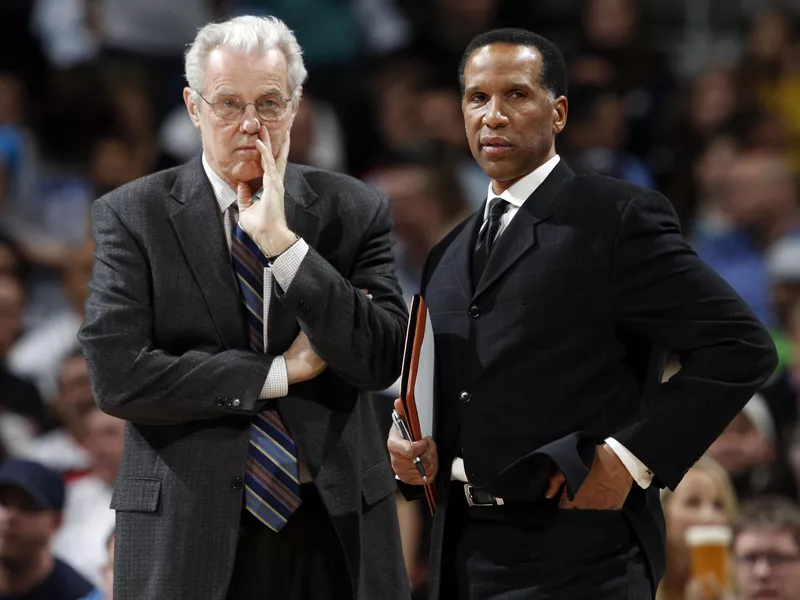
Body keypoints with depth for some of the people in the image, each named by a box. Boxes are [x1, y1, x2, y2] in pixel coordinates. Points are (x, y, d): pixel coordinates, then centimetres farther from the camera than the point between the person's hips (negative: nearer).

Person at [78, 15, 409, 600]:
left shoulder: (353, 211, 3)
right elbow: (117, 375, -12)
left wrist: (284, 243, -15)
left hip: (335, 528, 2)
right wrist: (280, 373, -10)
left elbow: (383, 362, -8)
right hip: (189, 529, -2)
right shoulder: (132, 216, -1)